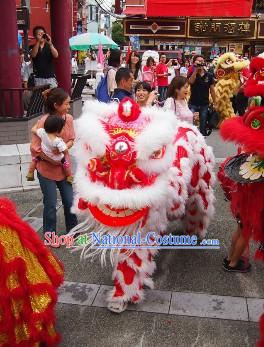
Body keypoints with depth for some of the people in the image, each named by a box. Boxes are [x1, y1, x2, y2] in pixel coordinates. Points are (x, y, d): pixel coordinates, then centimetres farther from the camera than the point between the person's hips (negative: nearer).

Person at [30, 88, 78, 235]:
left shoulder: (69, 118, -8)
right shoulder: (44, 122, -21)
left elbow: (71, 140, 2)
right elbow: (35, 148, -17)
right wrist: (53, 159, -17)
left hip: (64, 167, 4)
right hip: (47, 169, -4)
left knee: (69, 201, 12)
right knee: (51, 204, 5)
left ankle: (72, 230, 33)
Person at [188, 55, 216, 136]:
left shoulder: (209, 76, 1)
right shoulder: (192, 73, -1)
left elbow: (212, 90, 6)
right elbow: (191, 81, -24)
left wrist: (214, 103, 4)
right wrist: (196, 69, -27)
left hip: (205, 104, 2)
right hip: (193, 103, -1)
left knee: (203, 126, 10)